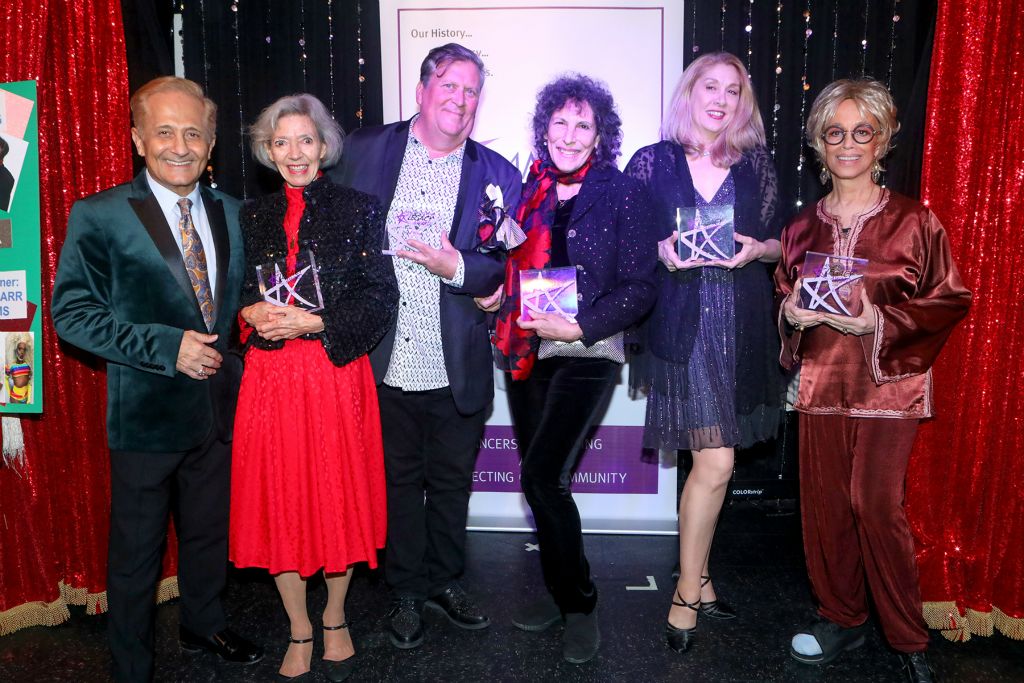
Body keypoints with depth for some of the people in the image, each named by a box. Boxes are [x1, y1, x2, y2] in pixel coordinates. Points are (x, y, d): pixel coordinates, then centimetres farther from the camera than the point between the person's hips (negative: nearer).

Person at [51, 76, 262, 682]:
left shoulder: (231, 213, 6)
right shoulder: (98, 216, -10)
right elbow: (72, 312, -13)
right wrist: (167, 347, -21)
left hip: (218, 407, 5)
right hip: (147, 411, -4)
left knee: (210, 532, 22)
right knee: (136, 550, 10)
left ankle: (205, 625, 46)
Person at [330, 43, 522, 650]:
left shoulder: (497, 174, 2)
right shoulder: (365, 151, 2)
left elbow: (510, 265, -2)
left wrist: (458, 269, -20)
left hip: (459, 368, 1)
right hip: (384, 364, 0)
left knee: (452, 482, 16)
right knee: (399, 480, 15)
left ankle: (445, 580, 39)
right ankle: (408, 592, 34)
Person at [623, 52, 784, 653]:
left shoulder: (757, 164, 10)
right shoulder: (652, 162, 3)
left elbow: (781, 242, 13)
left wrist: (756, 248, -8)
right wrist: (662, 252, -14)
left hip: (743, 327, 3)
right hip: (682, 326, -3)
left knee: (708, 460, 10)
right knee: (716, 462, -8)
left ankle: (696, 575, 28)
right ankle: (689, 592, 9)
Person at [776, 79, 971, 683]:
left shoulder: (914, 222, -2)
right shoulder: (802, 227, 10)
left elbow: (952, 299, -3)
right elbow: (784, 300, 19)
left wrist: (878, 322, -16)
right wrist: (793, 315, -5)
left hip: (888, 381, -4)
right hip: (822, 380, 4)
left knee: (877, 506, -6)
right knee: (825, 502, 6)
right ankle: (842, 619, 25)